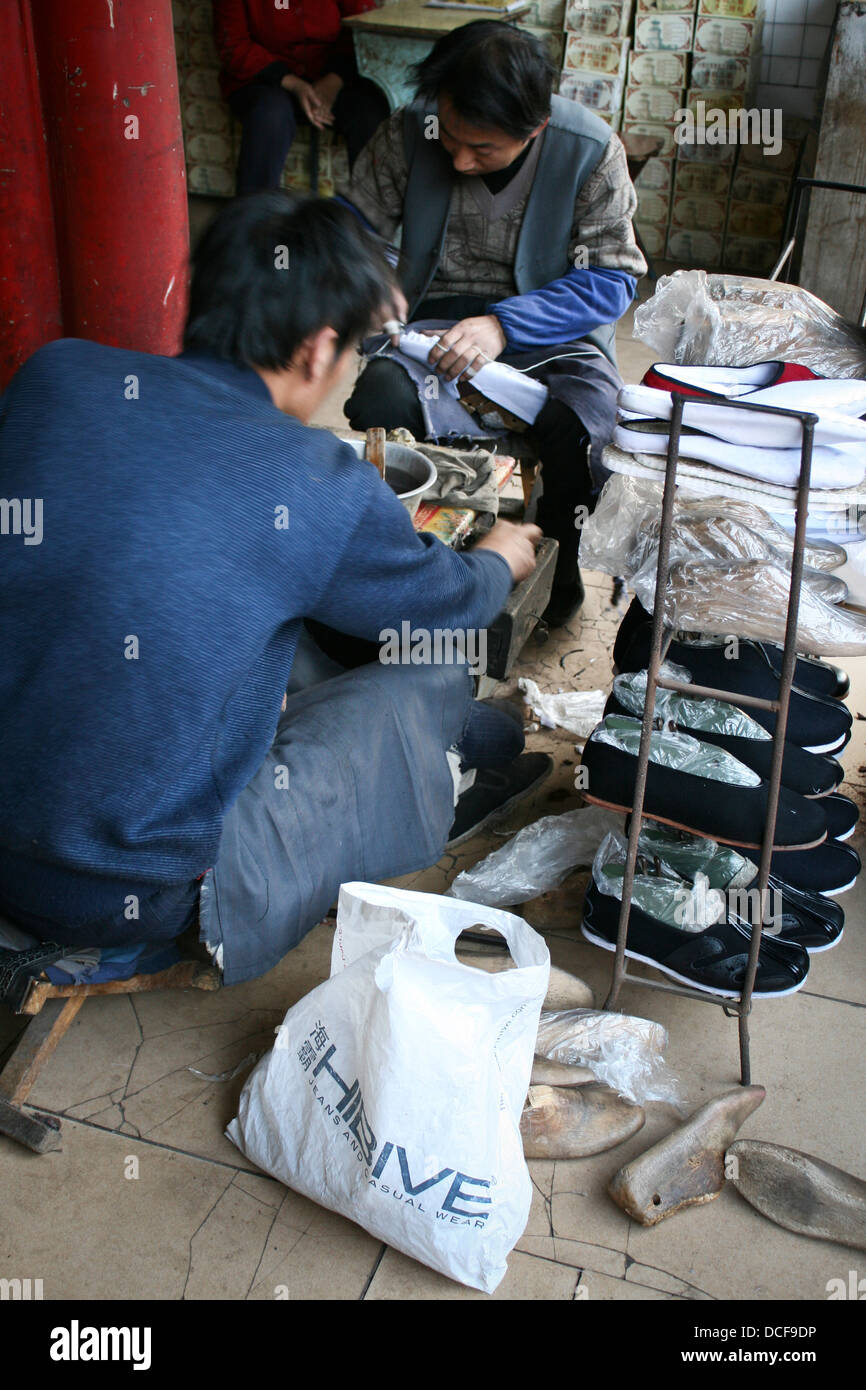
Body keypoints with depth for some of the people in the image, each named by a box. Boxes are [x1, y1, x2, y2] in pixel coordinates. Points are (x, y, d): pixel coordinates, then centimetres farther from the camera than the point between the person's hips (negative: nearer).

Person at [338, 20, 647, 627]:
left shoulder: (592, 150, -13)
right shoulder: (411, 131, -7)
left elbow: (611, 279, -13)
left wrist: (504, 325, -27)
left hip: (551, 322, -1)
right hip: (440, 315, 2)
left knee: (575, 427, -33)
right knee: (379, 402, -32)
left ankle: (556, 563, 0)